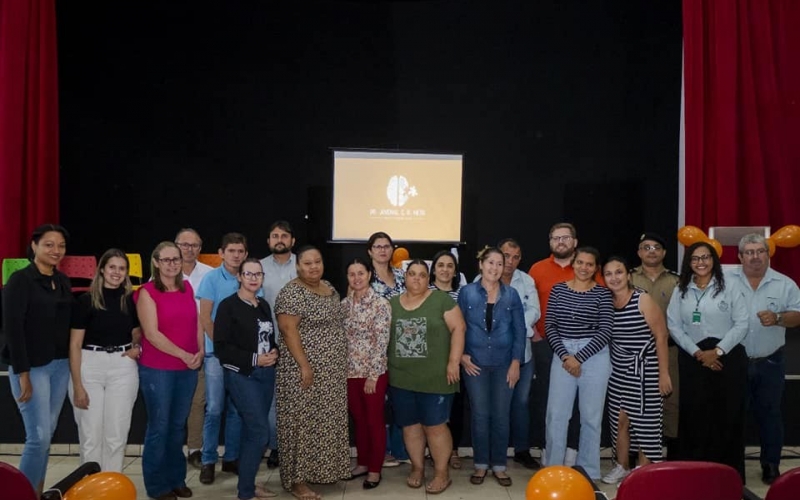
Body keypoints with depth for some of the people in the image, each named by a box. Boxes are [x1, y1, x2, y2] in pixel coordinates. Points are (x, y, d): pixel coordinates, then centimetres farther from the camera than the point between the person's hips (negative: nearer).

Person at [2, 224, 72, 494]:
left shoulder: (62, 280, 10)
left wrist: (71, 361, 7)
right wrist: (23, 374, -17)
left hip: (60, 365, 6)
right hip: (32, 367, -6)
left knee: (47, 434, 12)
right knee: (38, 436, -8)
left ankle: (37, 492, 23)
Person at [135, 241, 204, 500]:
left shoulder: (187, 288, 8)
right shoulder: (147, 292, -8)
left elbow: (196, 322, 12)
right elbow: (152, 334, -15)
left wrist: (200, 351, -4)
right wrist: (184, 354, -17)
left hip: (188, 369, 5)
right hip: (157, 370, -5)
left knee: (178, 425, 13)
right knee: (159, 426, 4)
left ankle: (176, 478, 26)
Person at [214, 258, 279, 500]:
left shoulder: (264, 305, 11)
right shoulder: (228, 306, -8)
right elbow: (221, 347, -12)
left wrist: (274, 353, -1)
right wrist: (254, 359, -17)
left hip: (266, 374, 6)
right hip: (242, 375, -6)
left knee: (252, 430, 13)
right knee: (260, 431, -10)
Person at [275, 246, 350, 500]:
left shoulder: (329, 289, 12)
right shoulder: (292, 292, -14)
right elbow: (288, 330, -19)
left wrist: (341, 363, 16)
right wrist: (304, 365, -23)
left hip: (332, 370, 8)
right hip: (306, 369, -8)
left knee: (326, 421, 14)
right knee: (303, 422, -1)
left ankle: (320, 469, 28)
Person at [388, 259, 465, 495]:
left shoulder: (441, 299, -4)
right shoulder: (392, 303, 9)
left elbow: (458, 328, -7)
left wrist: (453, 362, -12)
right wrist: (385, 367, 9)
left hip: (435, 378, -4)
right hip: (400, 379, 4)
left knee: (434, 425, 1)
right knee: (409, 425, 11)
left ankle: (442, 472, 15)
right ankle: (417, 467, 27)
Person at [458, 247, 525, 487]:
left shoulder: (511, 295, 2)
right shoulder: (467, 292, -1)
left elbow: (519, 330, 2)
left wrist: (516, 362, -4)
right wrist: (461, 355, -8)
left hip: (503, 364, 1)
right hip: (475, 363, -1)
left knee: (501, 416, 6)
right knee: (480, 415, 5)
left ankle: (499, 465, 19)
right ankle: (481, 464, 19)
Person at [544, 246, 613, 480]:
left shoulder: (602, 293, -2)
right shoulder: (558, 290, 5)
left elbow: (605, 332, -8)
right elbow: (550, 325, 1)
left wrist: (579, 357, -13)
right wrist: (564, 355, -10)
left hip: (594, 357, -2)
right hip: (562, 355, 2)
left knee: (591, 416, 7)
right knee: (556, 414, 3)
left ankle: (587, 471, 21)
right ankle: (553, 469, 18)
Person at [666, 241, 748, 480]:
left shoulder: (729, 287, 0)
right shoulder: (681, 291, 8)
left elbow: (742, 324, -5)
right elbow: (674, 326, 3)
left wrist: (717, 351, -13)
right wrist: (697, 353, -9)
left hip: (727, 358, -2)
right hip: (692, 360, 2)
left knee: (727, 415, 0)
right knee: (694, 415, 2)